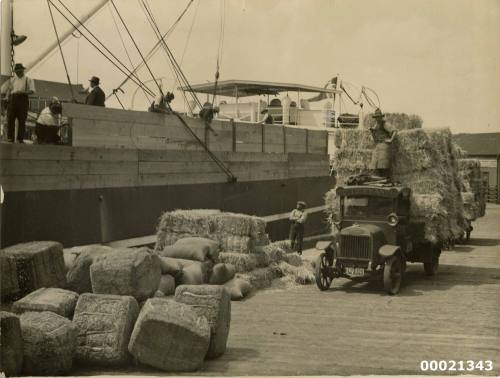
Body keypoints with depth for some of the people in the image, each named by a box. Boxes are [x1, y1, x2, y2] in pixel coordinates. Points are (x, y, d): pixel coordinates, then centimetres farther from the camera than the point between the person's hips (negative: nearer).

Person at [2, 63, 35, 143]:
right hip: (13, 99, 3)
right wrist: (7, 97, 3)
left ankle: (20, 138, -1)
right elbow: (8, 90, 21)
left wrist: (23, 92, -20)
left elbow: (32, 91, -3)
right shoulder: (12, 80, 19)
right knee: (10, 118, -5)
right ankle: (10, 137, -3)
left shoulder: (28, 80, 8)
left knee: (22, 120, -4)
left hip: (23, 99, -3)